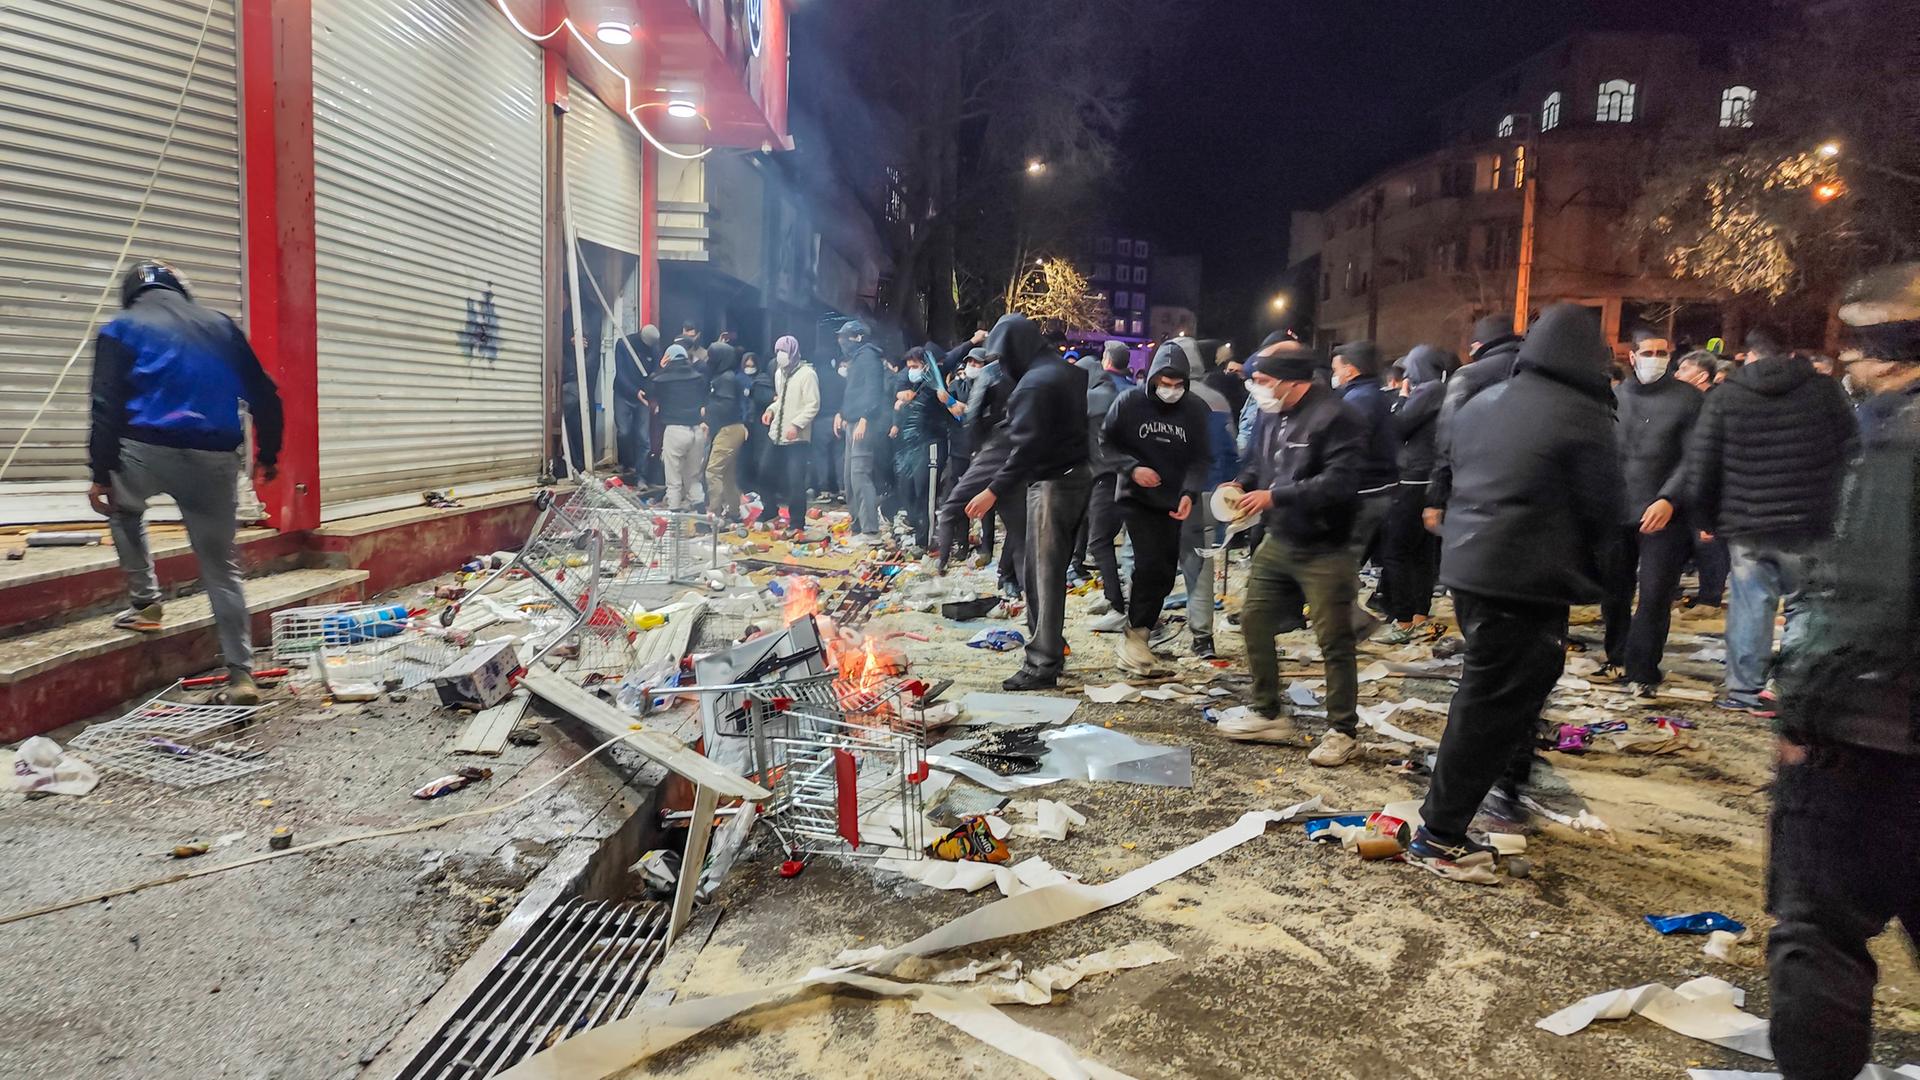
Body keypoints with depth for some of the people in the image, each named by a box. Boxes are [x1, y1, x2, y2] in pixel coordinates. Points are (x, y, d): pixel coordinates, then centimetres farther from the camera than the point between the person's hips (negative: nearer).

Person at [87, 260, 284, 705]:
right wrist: (268, 454, 23)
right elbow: (264, 397, 15)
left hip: (147, 450, -2)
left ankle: (144, 604, 26)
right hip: (216, 459, 2)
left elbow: (107, 406, -1)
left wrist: (100, 473, -1)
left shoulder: (121, 328, 9)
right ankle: (241, 673, 4)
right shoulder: (221, 325, 17)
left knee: (123, 508, 34)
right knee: (222, 568, 8)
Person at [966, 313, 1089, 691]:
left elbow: (1026, 447, -24)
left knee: (1043, 574, -5)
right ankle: (1051, 646, 25)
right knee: (1049, 569, 17)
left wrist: (994, 491, -26)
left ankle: (1043, 664, -1)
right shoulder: (1071, 373, 13)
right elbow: (1083, 428, 16)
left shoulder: (1033, 384, -16)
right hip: (1080, 476, 9)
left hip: (1052, 483, -9)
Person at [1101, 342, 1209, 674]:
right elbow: (1106, 442, -1)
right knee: (1151, 563, -17)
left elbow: (1200, 458, -1)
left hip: (1173, 501, 3)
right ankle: (1135, 632, -5)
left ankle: (1141, 630, 25)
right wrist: (1131, 468, -16)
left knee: (1165, 571, 7)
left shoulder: (1196, 409, -4)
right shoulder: (1129, 401, -9)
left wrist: (1190, 492, -18)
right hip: (1136, 497, -3)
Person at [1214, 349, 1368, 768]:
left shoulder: (1336, 417, -19)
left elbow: (1340, 481, -28)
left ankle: (1343, 731, 16)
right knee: (1254, 621, 12)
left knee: (1334, 641, 1)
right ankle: (1269, 715, 26)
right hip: (1277, 541, 8)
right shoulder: (1271, 416, 6)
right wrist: (1242, 486, -2)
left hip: (1324, 551, -8)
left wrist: (1274, 496, -26)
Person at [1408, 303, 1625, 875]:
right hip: (1531, 578, -8)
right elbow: (1602, 505, -5)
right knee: (1492, 703, -2)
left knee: (1488, 689, 21)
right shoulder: (1582, 415, -11)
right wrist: (1587, 569, 12)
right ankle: (1439, 836, 1)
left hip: (1467, 565, 8)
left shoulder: (1482, 403, 11)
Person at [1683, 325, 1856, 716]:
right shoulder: (1823, 389, 1)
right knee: (1805, 605, 8)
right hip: (1809, 522, 0)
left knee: (1750, 604, 8)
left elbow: (1701, 463, -1)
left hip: (1746, 523, 1)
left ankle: (1745, 689, 10)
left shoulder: (1724, 396, 0)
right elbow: (1849, 453, 1)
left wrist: (1705, 517, 9)